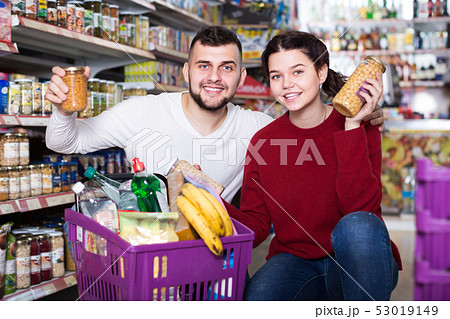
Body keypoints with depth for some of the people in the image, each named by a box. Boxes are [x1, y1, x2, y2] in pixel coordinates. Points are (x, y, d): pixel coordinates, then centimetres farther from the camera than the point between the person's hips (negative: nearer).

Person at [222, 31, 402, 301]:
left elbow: (360, 206, -21)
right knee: (255, 297, -31)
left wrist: (352, 126, -23)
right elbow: (256, 228, 0)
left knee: (358, 225, -34)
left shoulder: (361, 127, -6)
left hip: (358, 262, 0)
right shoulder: (263, 142, 0)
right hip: (295, 262, 1)